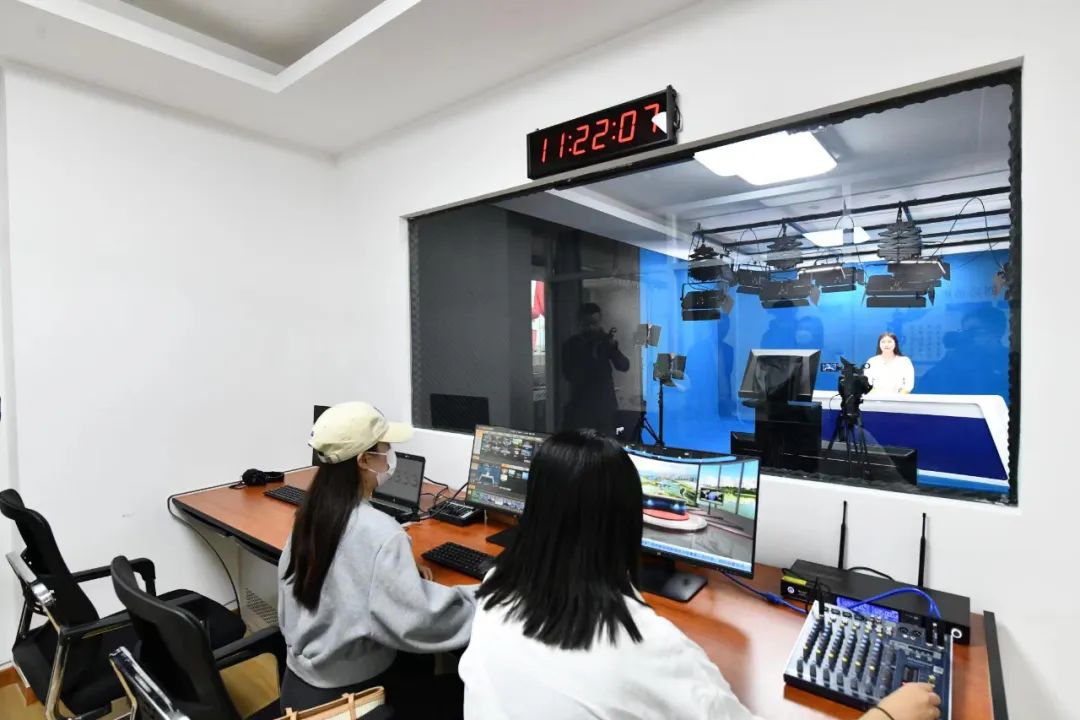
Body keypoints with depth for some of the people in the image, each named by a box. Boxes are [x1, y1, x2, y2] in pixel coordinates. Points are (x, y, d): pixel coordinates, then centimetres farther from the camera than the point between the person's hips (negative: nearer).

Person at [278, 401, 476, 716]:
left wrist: (403, 569, 4)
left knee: (423, 662, 24)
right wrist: (485, 600, -20)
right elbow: (417, 621, -31)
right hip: (346, 691, -7)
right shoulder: (379, 532, -30)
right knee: (459, 689, 9)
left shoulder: (311, 512, -4)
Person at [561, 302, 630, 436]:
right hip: (581, 405, -2)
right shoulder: (571, 344, 1)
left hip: (605, 405, 2)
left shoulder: (606, 342, 7)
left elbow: (624, 367, -3)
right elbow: (569, 375, -8)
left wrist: (612, 345, -19)